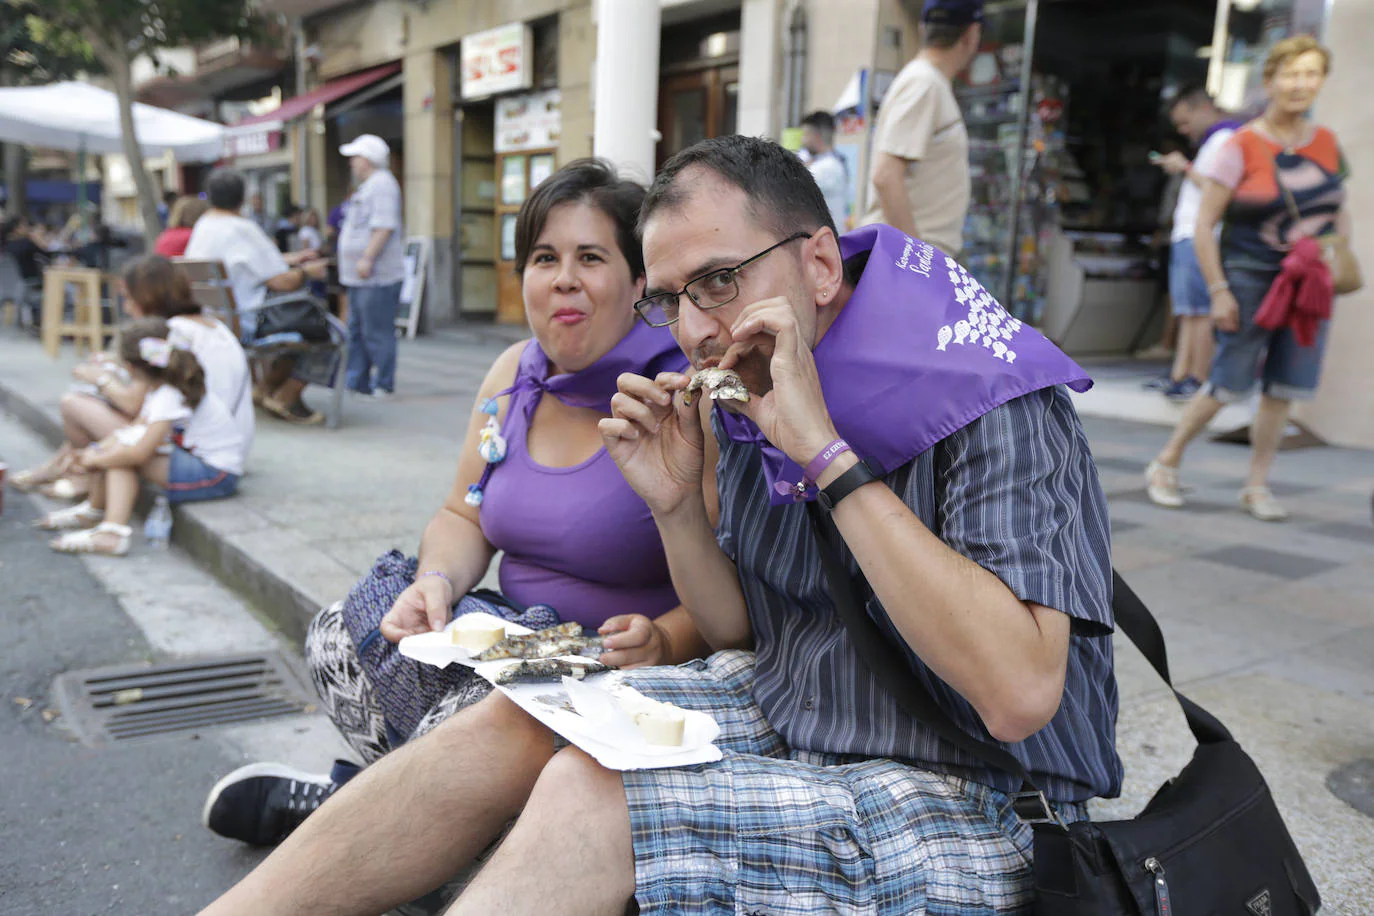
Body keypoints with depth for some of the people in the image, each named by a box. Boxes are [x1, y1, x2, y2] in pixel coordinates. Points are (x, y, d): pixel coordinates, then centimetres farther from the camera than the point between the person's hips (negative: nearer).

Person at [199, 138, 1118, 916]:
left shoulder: (998, 407, -20)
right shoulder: (748, 391, 1)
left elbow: (1019, 697, -32)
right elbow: (744, 636, 8)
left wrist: (824, 450, -32)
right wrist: (678, 507, -13)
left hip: (972, 806, -6)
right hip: (785, 708, 7)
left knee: (586, 795, -25)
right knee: (515, 719, -6)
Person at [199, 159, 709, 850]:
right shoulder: (516, 374, 4)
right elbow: (465, 518, 11)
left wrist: (664, 642, -34)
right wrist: (438, 582, -10)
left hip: (621, 671, -6)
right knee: (339, 637, -6)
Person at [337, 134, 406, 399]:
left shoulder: (382, 184, -12)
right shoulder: (368, 186, 21)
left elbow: (384, 226, -23)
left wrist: (367, 259, -26)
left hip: (377, 276, -11)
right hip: (362, 277, 11)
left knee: (377, 332, -7)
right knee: (356, 330, 14)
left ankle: (384, 385, -1)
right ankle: (356, 380, 20)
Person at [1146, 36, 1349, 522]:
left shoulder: (1327, 143, 6)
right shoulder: (1243, 147, -9)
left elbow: (1340, 211, 19)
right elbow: (1204, 226, -11)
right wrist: (1219, 291, -15)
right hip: (1251, 277, -5)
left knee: (1284, 388, 5)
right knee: (1229, 384, -3)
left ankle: (1257, 485, 17)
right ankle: (1165, 465, 14)